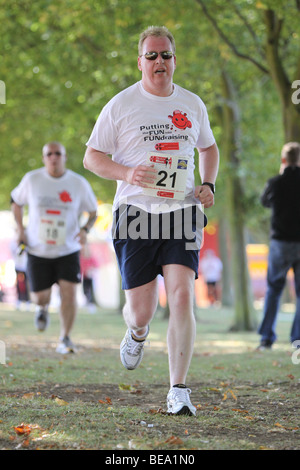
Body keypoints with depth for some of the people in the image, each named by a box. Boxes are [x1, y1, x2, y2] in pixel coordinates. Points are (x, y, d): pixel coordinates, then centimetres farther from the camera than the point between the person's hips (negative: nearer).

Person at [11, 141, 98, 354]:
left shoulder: (79, 183, -4)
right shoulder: (32, 179, -3)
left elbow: (93, 212, 7)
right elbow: (16, 202, 13)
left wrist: (85, 229, -13)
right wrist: (20, 228, -1)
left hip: (68, 250, -1)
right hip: (38, 249, 1)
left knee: (69, 294, -13)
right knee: (40, 297, 4)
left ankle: (65, 340, 1)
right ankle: (43, 308, 42)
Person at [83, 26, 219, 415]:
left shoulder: (193, 104, 10)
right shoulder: (121, 105, 1)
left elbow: (209, 148, 27)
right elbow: (91, 157, 3)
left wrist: (208, 185, 8)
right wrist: (127, 174, -16)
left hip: (181, 213, 2)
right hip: (135, 213, -2)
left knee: (183, 297, -15)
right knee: (141, 309, -2)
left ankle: (178, 391, -11)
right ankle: (137, 333, 38)